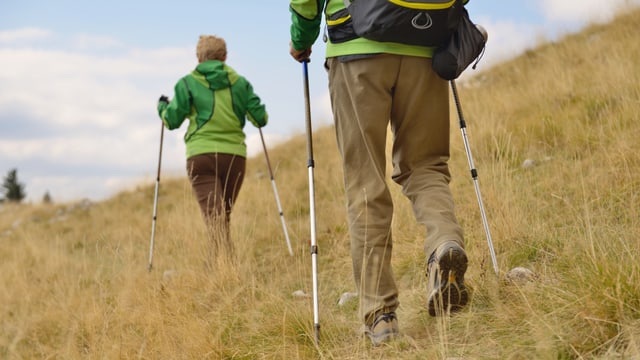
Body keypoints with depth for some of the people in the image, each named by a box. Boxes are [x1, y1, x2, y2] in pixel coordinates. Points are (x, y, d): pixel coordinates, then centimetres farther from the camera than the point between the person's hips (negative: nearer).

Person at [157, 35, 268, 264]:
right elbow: (260, 119, 8)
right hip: (235, 155, 3)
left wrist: (162, 107, 25)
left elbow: (171, 120, 3)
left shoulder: (187, 83, 4)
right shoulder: (239, 83, 9)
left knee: (214, 217, -10)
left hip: (201, 156, -2)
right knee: (224, 216, 15)